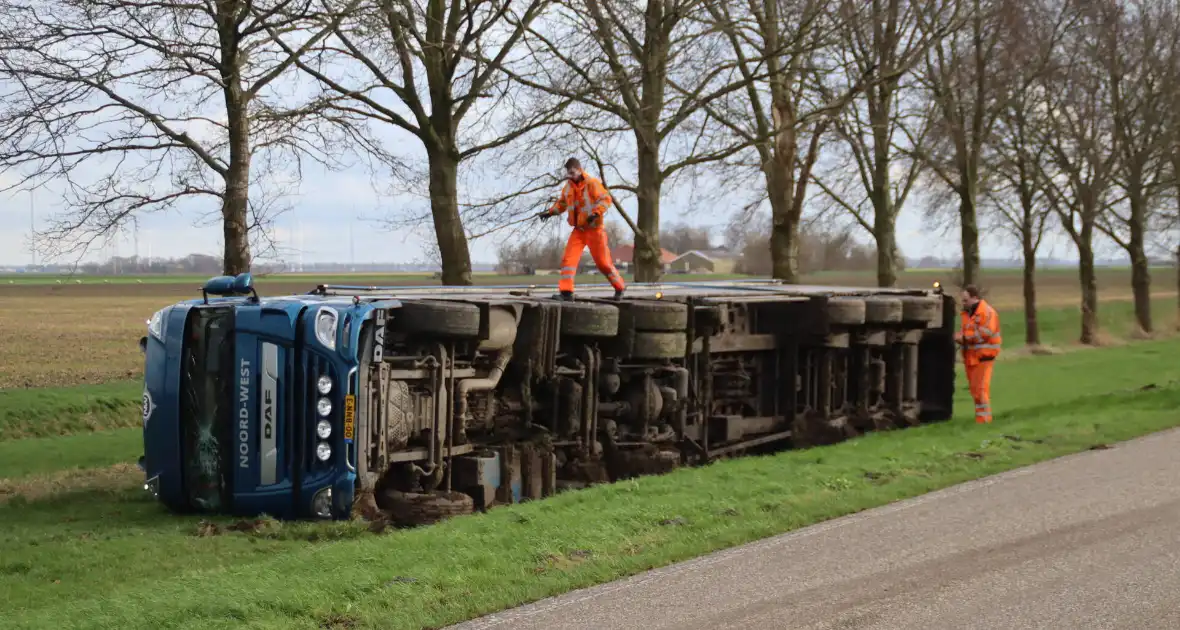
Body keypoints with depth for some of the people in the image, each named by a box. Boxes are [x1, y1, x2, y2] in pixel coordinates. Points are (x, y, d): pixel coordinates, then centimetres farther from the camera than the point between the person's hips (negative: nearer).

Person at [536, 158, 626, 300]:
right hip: (578, 229, 6)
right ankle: (566, 291, -14)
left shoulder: (592, 183, -11)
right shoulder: (568, 186, 9)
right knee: (568, 259, -11)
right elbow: (562, 203, 22)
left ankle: (619, 287, 21)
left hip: (593, 229, -5)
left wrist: (596, 213, -32)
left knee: (603, 261, 2)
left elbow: (606, 199, -17)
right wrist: (550, 212, 6)